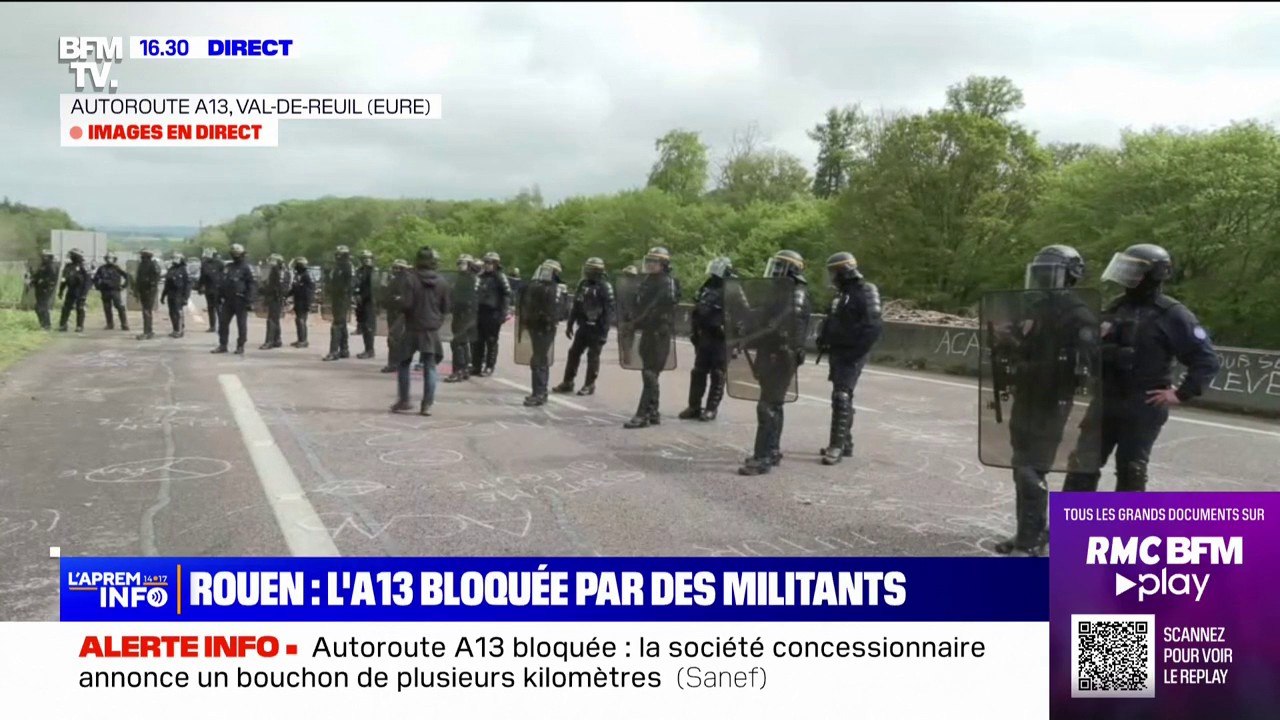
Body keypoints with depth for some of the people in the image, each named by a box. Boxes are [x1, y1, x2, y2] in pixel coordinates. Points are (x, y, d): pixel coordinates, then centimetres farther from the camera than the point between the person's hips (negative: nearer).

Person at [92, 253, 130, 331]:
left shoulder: (116, 268, 2)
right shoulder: (101, 268, 9)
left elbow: (126, 276, 5)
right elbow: (95, 278, 18)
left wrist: (124, 286, 0)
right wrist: (98, 286, 6)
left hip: (115, 290, -3)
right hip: (105, 291, 3)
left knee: (120, 308, -10)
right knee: (107, 309, 6)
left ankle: (124, 324, -9)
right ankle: (110, 324, 15)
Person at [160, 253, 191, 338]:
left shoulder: (183, 270, -4)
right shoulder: (170, 270, 16)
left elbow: (187, 284, -8)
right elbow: (167, 284, 21)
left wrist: (185, 296, -14)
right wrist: (163, 295, 19)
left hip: (179, 296, -7)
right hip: (170, 295, 7)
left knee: (178, 313, -9)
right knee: (172, 313, 8)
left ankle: (180, 330, -5)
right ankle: (175, 330, 16)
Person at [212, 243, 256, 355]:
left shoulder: (247, 268, -6)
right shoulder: (228, 267, 16)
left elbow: (253, 285, -12)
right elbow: (223, 282, 23)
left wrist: (249, 300, -18)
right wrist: (219, 296, 18)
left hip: (240, 301, -7)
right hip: (228, 300, 7)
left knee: (241, 324, -1)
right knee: (223, 322, 7)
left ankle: (240, 346, 7)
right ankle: (222, 345, 15)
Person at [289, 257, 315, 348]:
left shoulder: (307, 275, -14)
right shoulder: (297, 275, 14)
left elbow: (310, 290, -19)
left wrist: (308, 304, -22)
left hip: (303, 302, -9)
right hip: (298, 302, 9)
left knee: (301, 320, -10)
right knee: (298, 320, 12)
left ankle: (303, 341, -6)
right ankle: (300, 340, 20)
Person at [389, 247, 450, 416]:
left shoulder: (409, 278, -13)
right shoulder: (441, 282, 1)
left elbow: (405, 303, -17)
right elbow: (446, 308, 6)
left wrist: (395, 298, 2)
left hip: (412, 328, -3)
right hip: (432, 330, 3)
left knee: (404, 364, 13)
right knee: (430, 367, 4)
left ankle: (404, 401, 16)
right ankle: (427, 405, -2)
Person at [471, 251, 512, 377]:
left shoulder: (500, 277, -5)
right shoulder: (481, 276, 15)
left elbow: (507, 294, -11)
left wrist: (505, 312, -17)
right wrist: (474, 309, 17)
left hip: (493, 313, -6)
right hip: (480, 312, 7)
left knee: (491, 341, 0)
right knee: (477, 341, 8)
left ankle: (489, 367, 7)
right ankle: (476, 366, 16)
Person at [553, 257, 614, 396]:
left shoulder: (605, 287, -11)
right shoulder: (583, 284, 9)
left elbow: (609, 309, -15)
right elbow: (576, 306, 15)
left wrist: (604, 330, -20)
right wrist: (569, 325, 14)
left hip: (597, 328, -7)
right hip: (583, 326, 7)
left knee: (593, 356, 0)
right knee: (574, 352, 8)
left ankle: (589, 385, 9)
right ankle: (568, 382, 16)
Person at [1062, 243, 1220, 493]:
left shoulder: (1172, 314, -8)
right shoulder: (1118, 307, 10)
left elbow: (1207, 360, -9)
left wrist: (1181, 394, -12)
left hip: (1144, 406, -6)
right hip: (1106, 400, 6)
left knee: (1130, 470, 3)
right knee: (1083, 462, 5)